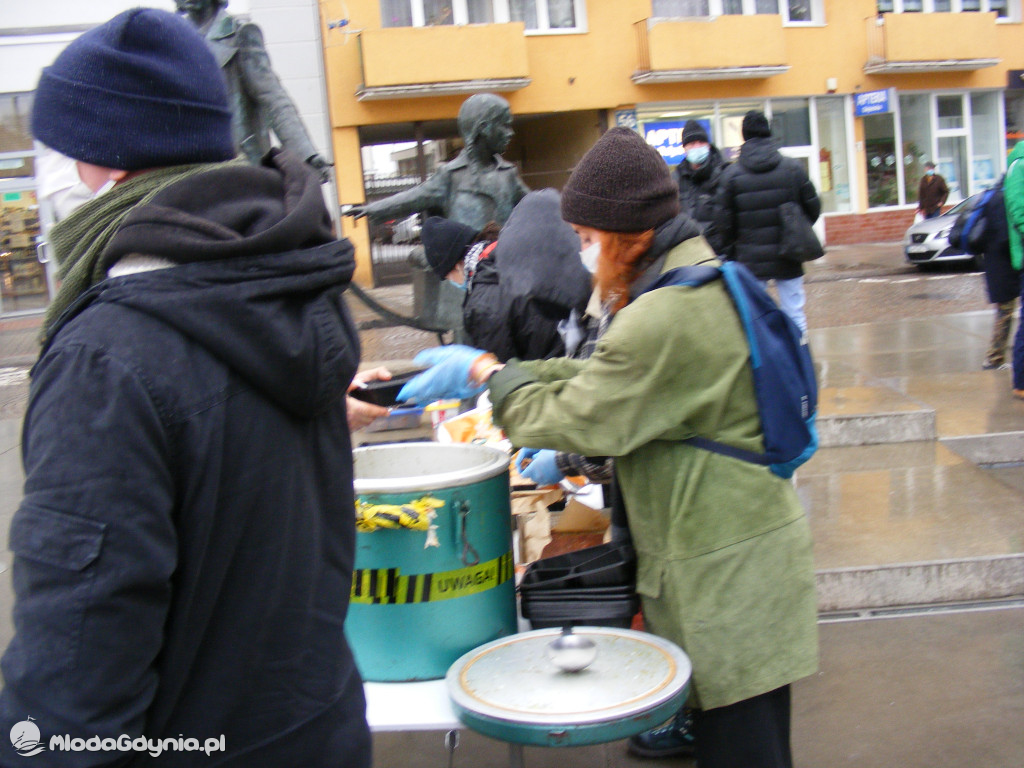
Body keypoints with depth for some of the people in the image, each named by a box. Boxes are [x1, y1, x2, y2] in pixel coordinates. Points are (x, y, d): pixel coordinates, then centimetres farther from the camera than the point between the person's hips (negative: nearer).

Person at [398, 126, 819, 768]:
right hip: (739, 551, 10)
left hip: (727, 572, -10)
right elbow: (602, 380, 14)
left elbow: (576, 419, -18)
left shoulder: (666, 317, -24)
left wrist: (486, 372, -4)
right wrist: (494, 368, 9)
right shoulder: (705, 277, 10)